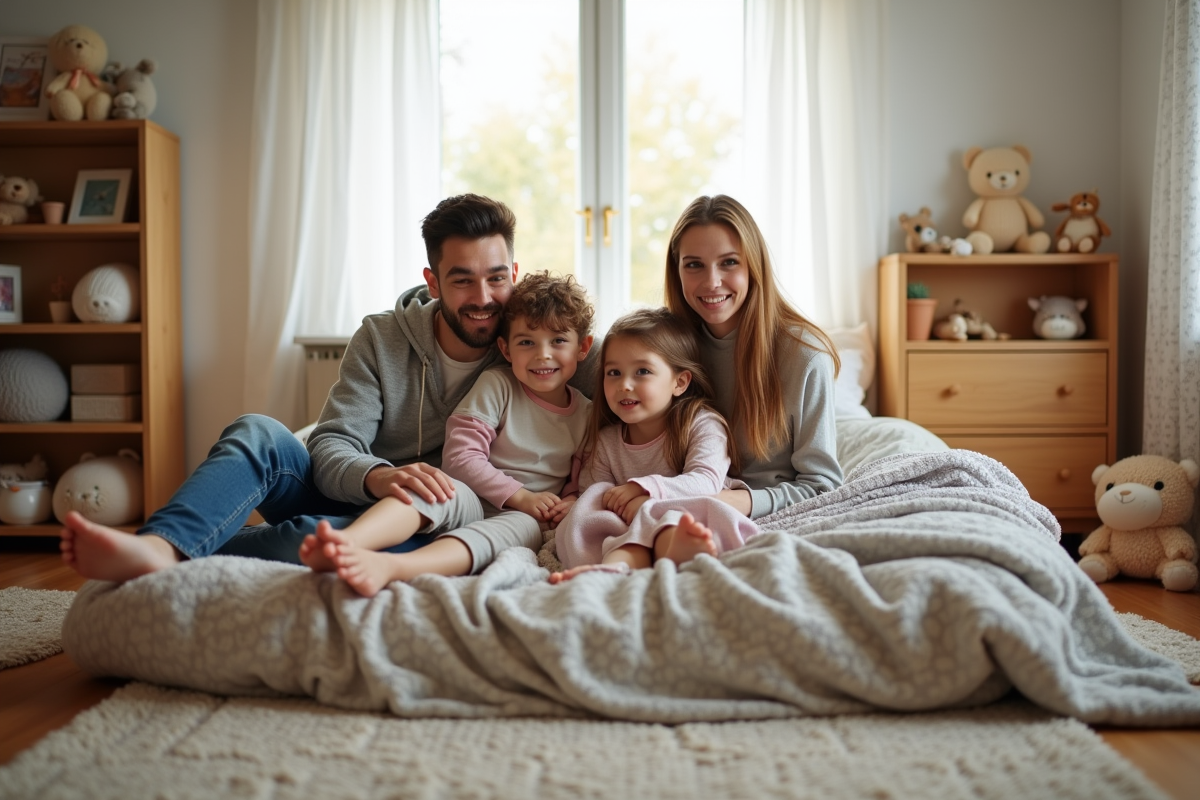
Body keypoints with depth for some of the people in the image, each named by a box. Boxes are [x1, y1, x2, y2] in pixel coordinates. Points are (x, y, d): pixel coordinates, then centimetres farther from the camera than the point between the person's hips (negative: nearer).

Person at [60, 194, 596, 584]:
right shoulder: (382, 339, 2)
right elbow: (330, 449, -9)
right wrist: (380, 477, -31)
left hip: (431, 527, -2)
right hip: (350, 499, 3)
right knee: (257, 433, -23)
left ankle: (170, 571, -36)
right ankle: (158, 548, -47)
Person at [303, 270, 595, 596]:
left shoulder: (586, 414, 10)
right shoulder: (496, 385, 1)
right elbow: (459, 457, -6)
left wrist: (572, 502, -9)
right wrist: (518, 496, -15)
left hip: (525, 517, 0)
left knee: (522, 526, -37)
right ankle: (347, 542, -65)